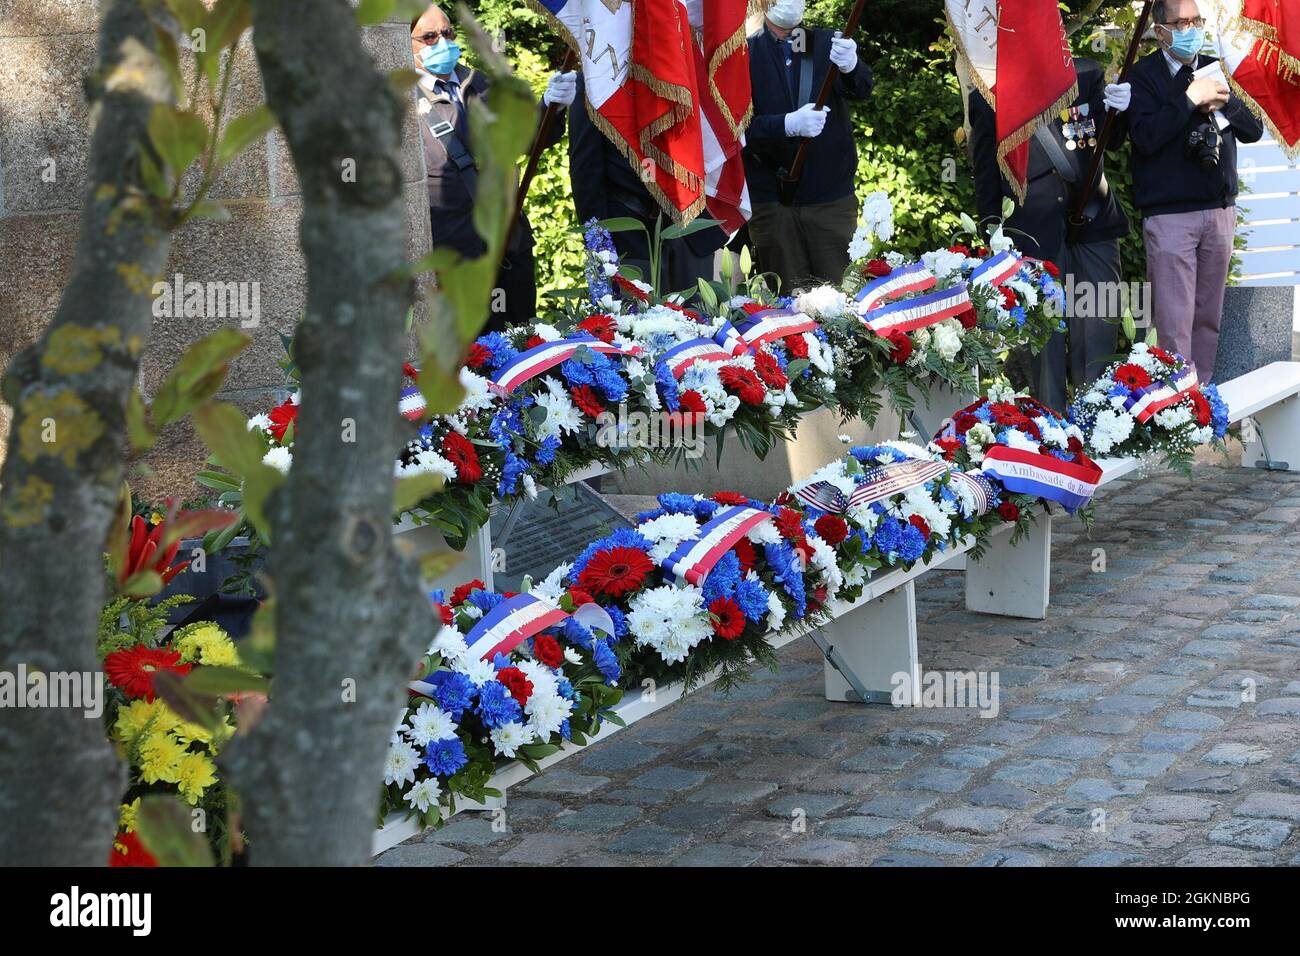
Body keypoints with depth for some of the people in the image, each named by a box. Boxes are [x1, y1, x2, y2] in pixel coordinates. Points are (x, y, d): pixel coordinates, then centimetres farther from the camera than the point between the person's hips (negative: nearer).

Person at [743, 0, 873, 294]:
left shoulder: (828, 44, 9)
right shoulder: (746, 53, 4)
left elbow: (862, 89, -9)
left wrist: (850, 66, -31)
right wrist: (788, 124, -23)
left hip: (832, 198, 1)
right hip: (772, 201, -1)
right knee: (787, 299, 3)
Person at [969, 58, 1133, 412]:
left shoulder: (1086, 75, 6)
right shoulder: (988, 99, 1)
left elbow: (1113, 140, 14)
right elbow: (986, 182, 5)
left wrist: (1117, 110, -8)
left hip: (1092, 224, 2)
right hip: (1032, 236, -2)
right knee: (1042, 346, 1)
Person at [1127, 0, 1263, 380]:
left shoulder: (1215, 70, 12)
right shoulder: (1145, 74, -4)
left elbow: (1254, 131, 10)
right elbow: (1145, 136, -18)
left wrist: (1223, 102, -7)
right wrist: (1190, 99, -18)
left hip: (1220, 209, 5)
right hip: (1169, 215, -5)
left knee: (1209, 315, 11)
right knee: (1175, 320, -6)